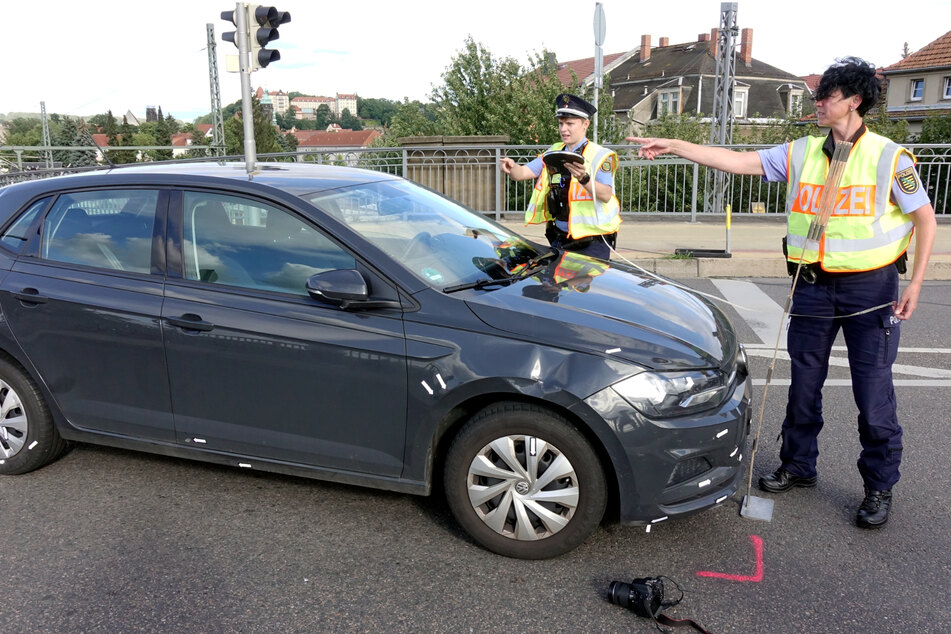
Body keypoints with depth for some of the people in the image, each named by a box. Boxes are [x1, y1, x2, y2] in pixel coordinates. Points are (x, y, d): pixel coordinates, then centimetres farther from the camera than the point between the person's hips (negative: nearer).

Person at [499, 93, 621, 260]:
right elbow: (522, 173, 2)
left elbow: (606, 195, -20)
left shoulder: (600, 155, -6)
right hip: (559, 240, 5)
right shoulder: (554, 152, 11)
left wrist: (584, 178, -38)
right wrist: (511, 167, -21)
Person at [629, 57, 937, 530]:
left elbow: (924, 218, -1)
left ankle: (879, 487, 19)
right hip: (813, 287, 4)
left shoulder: (889, 157, -6)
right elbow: (739, 162, 0)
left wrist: (915, 283, -9)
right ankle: (798, 465, 30)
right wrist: (675, 146, -7)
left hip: (870, 288, -4)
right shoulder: (801, 153, 4)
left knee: (873, 393, 1)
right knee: (803, 384, 12)